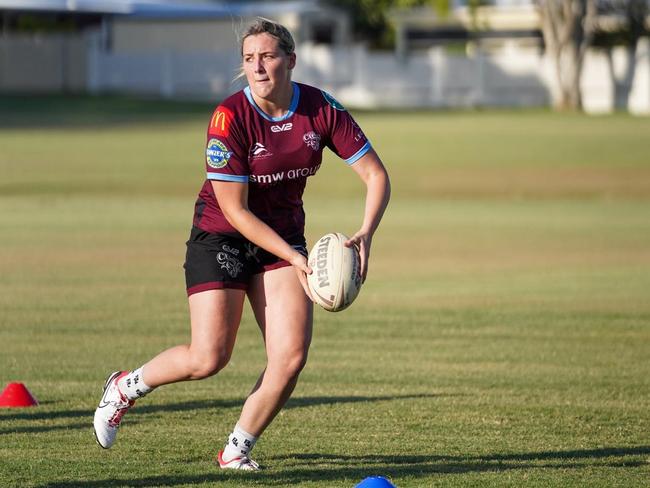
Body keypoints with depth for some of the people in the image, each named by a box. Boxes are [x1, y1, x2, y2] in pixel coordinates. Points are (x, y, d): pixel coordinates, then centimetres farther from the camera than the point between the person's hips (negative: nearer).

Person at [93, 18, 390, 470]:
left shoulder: (322, 109, -11)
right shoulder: (230, 118, -22)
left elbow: (376, 174, -7)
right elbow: (235, 210, -20)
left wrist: (364, 236, -24)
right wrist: (294, 258, -24)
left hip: (284, 235, 4)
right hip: (222, 235, -4)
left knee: (292, 355, -12)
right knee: (209, 358, -10)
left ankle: (238, 448, 7)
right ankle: (126, 386, 19)